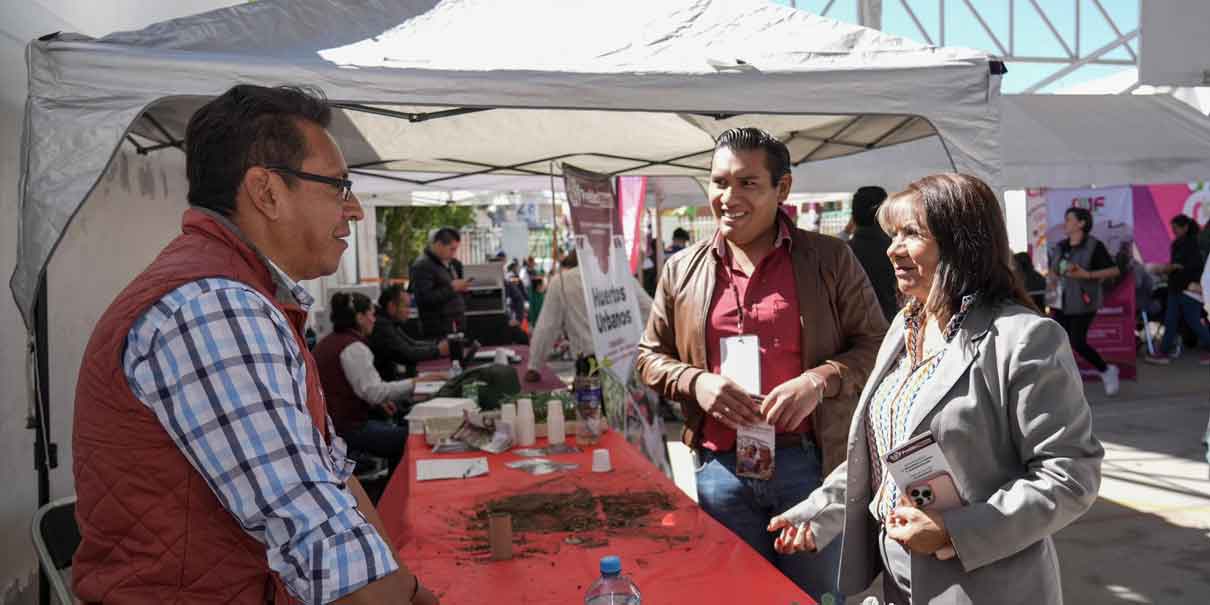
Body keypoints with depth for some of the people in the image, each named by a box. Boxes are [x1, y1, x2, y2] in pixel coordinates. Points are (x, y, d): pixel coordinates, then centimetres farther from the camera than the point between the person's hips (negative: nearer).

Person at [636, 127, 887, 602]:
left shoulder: (830, 259, -3)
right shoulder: (683, 270, 4)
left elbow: (875, 344, 0)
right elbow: (650, 356, 11)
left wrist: (821, 380, -18)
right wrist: (694, 381, -9)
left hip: (811, 462, -2)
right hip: (720, 469, 2)